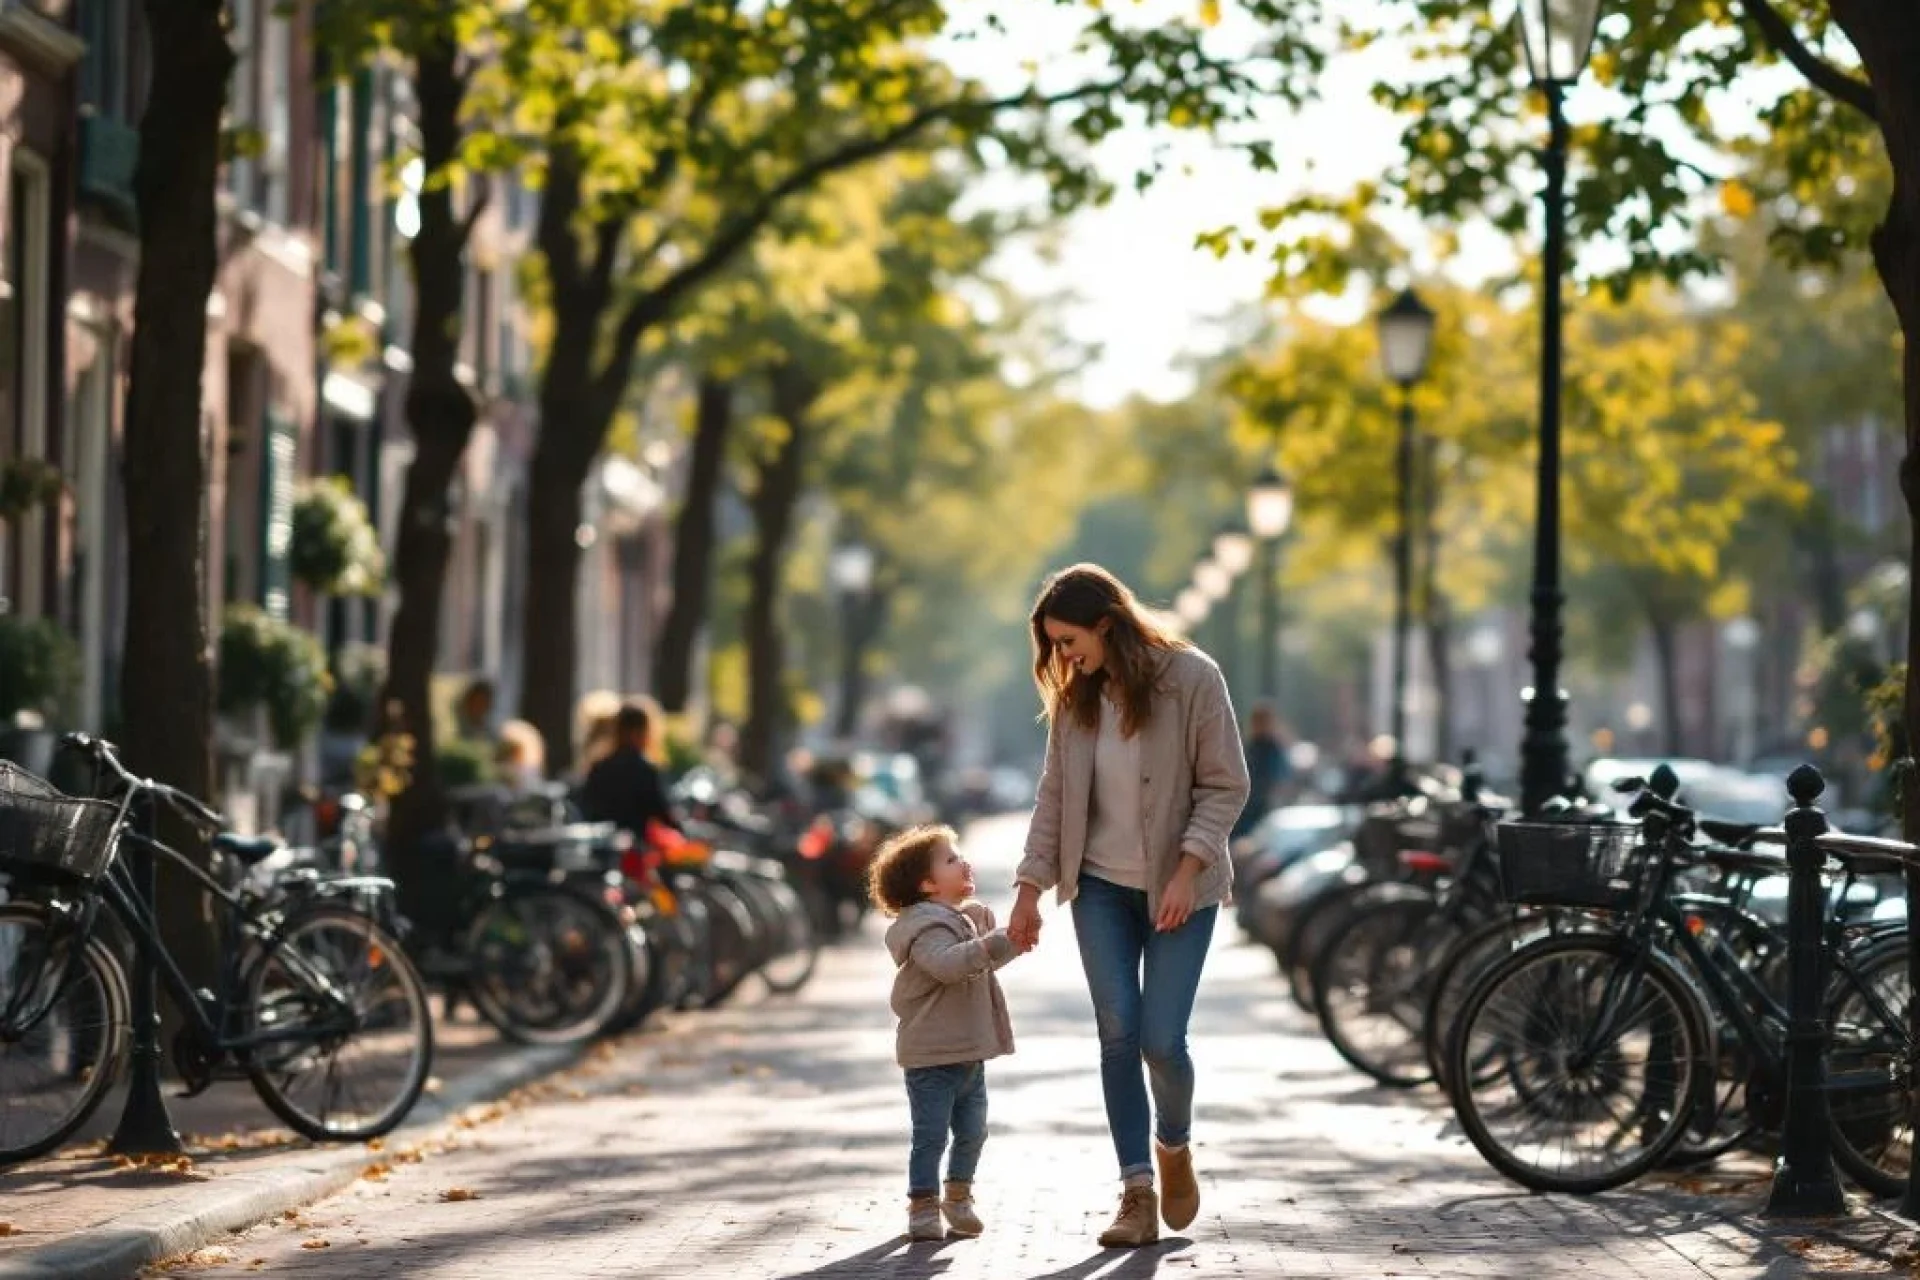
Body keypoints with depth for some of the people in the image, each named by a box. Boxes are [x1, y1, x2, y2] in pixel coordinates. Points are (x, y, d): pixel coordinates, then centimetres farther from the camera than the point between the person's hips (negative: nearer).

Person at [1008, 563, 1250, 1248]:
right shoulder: (1075, 698, 2)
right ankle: (1137, 1193, 3)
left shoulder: (1192, 678, -13)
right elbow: (1054, 797, 6)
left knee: (1162, 1039, -8)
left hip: (1178, 886, -4)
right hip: (1101, 886, 4)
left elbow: (1226, 786, -11)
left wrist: (1186, 872, -19)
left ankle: (1174, 1146, 23)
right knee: (1118, 1035, -2)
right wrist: (1030, 890, 2)